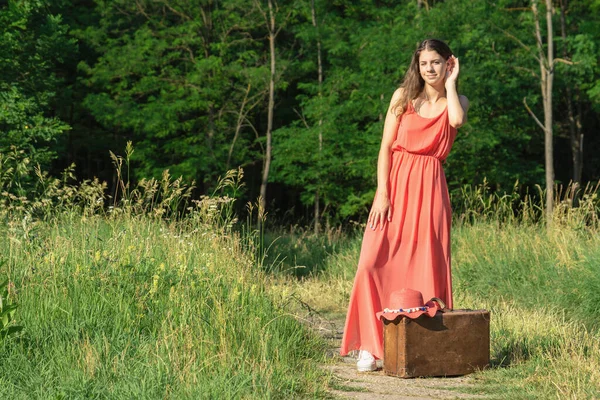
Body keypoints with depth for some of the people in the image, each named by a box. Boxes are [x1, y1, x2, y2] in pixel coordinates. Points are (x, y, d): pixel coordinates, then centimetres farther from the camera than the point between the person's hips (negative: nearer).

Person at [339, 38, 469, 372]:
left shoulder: (457, 101, 10)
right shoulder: (403, 96, 8)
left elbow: (457, 120, -16)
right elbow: (386, 147, 3)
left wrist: (450, 83, -2)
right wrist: (382, 193, -7)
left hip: (430, 188, 0)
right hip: (396, 184, 0)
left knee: (427, 267, -3)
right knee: (375, 262, -11)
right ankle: (370, 346, -6)